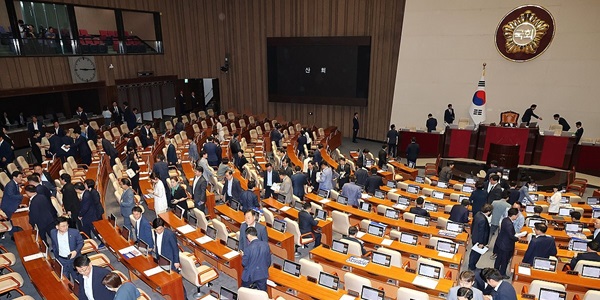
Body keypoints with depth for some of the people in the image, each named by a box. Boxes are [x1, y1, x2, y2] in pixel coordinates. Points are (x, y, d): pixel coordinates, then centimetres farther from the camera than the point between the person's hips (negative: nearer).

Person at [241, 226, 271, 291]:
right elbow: (269, 261, -1)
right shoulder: (266, 245, -12)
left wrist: (243, 256, 8)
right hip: (262, 274, 3)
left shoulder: (248, 248, -24)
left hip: (249, 275, -3)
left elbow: (244, 263, -11)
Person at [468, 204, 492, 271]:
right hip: (479, 239, -9)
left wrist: (472, 233, 21)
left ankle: (471, 265, 41)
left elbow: (473, 225, 7)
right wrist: (481, 243, -16)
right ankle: (472, 267, 28)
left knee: (473, 252, 25)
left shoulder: (478, 213, -7)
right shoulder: (483, 220, -34)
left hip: (474, 237, 9)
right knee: (476, 254, 12)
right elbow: (481, 232, -26)